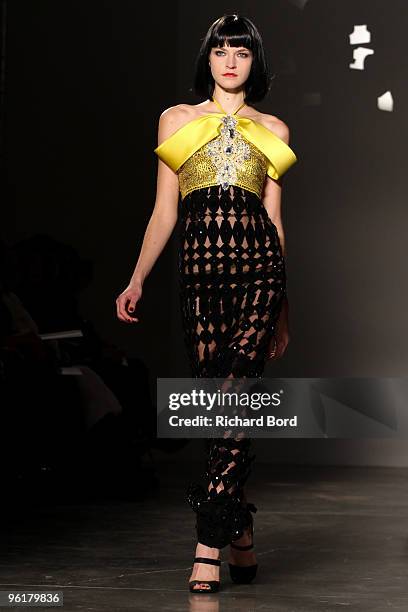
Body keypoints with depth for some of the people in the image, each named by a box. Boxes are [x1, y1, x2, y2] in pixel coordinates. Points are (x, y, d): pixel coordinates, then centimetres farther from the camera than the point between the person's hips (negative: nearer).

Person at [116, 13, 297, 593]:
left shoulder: (273, 130, 16)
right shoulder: (177, 120, 16)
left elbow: (274, 217, 15)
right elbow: (165, 212, 14)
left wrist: (284, 306, 14)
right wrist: (137, 280, 4)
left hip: (257, 266, -1)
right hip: (200, 267, 1)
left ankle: (209, 545, -14)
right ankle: (240, 536, 12)